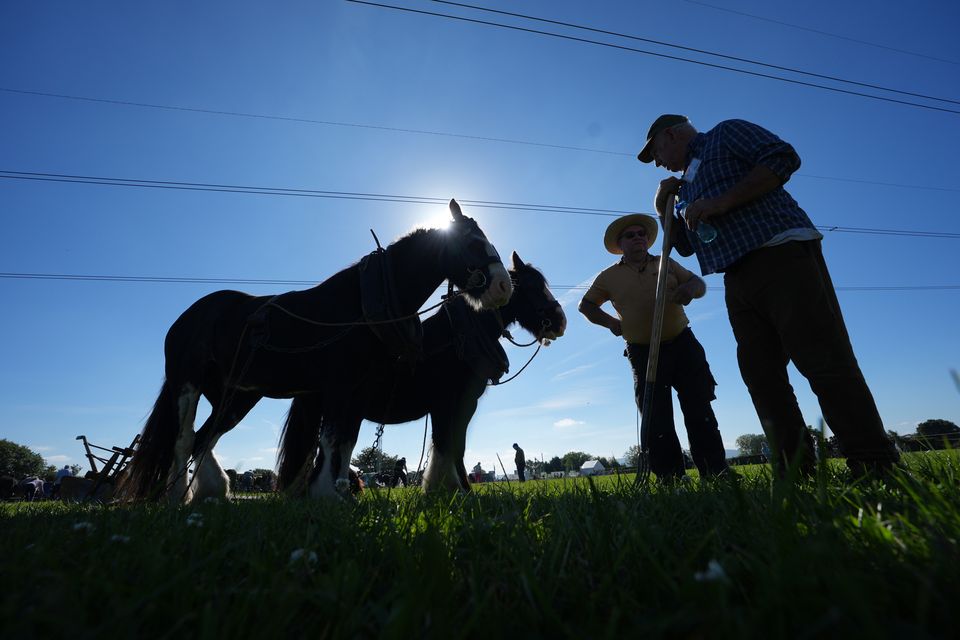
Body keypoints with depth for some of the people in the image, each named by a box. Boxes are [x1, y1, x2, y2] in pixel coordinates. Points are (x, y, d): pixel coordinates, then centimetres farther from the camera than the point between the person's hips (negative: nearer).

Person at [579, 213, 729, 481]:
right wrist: (611, 322, -1)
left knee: (700, 412, 0)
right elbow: (586, 305, 14)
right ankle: (671, 481, 6)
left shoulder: (666, 263, 12)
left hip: (683, 344, 2)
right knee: (658, 422, -1)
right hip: (644, 353, -1)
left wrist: (690, 289, -16)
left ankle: (717, 475, 9)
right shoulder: (609, 276, 6)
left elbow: (700, 284, 9)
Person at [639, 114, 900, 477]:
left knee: (824, 360, -13)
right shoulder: (686, 183, 30)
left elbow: (783, 157, -7)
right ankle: (796, 471, 5)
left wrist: (722, 202, -12)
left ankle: (874, 465, -7)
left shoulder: (726, 134, 10)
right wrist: (664, 208, 16)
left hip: (783, 256, -7)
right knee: (760, 374, 1)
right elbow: (685, 245, 29)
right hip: (739, 281, 8)